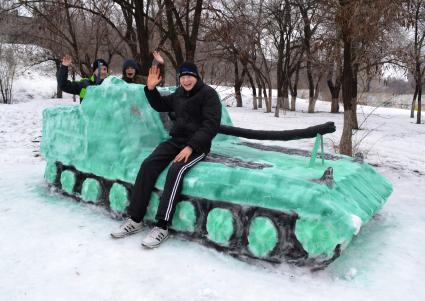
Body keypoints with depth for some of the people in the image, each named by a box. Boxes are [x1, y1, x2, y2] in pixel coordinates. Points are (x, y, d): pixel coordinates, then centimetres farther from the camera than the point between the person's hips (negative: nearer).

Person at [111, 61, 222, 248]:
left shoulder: (208, 94, -7)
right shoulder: (179, 93, 13)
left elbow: (211, 125, -16)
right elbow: (160, 105, 27)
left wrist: (190, 147, -24)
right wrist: (151, 89, 7)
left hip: (197, 145, -6)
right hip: (175, 141, 7)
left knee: (176, 170, -32)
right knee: (148, 165, -13)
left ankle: (162, 226, -27)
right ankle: (135, 220, -10)